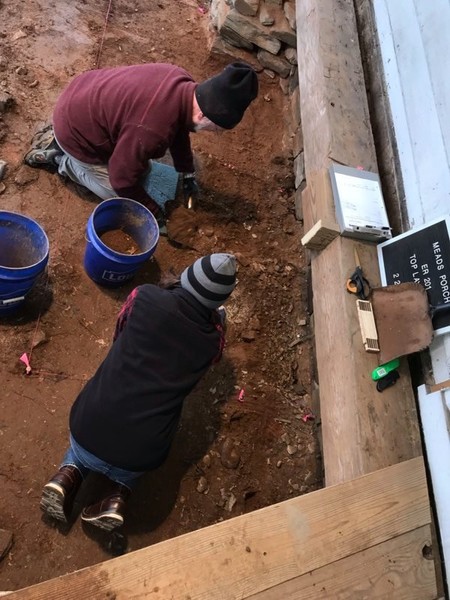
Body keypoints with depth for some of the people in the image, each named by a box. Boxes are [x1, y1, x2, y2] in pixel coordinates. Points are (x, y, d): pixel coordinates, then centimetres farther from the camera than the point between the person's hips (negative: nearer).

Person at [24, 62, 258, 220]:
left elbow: (178, 126, 8)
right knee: (120, 193, 3)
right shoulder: (152, 130, -38)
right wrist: (153, 212, -10)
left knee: (140, 167, 21)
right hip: (75, 131, -8)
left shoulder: (182, 83, -13)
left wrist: (187, 172, 12)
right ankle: (58, 156, 9)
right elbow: (122, 179, -25)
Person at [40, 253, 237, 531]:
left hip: (87, 435, 1)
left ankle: (70, 473, 12)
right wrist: (217, 311, 35)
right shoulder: (214, 339, -3)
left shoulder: (145, 297, -5)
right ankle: (118, 493, 13)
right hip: (138, 458, 0)